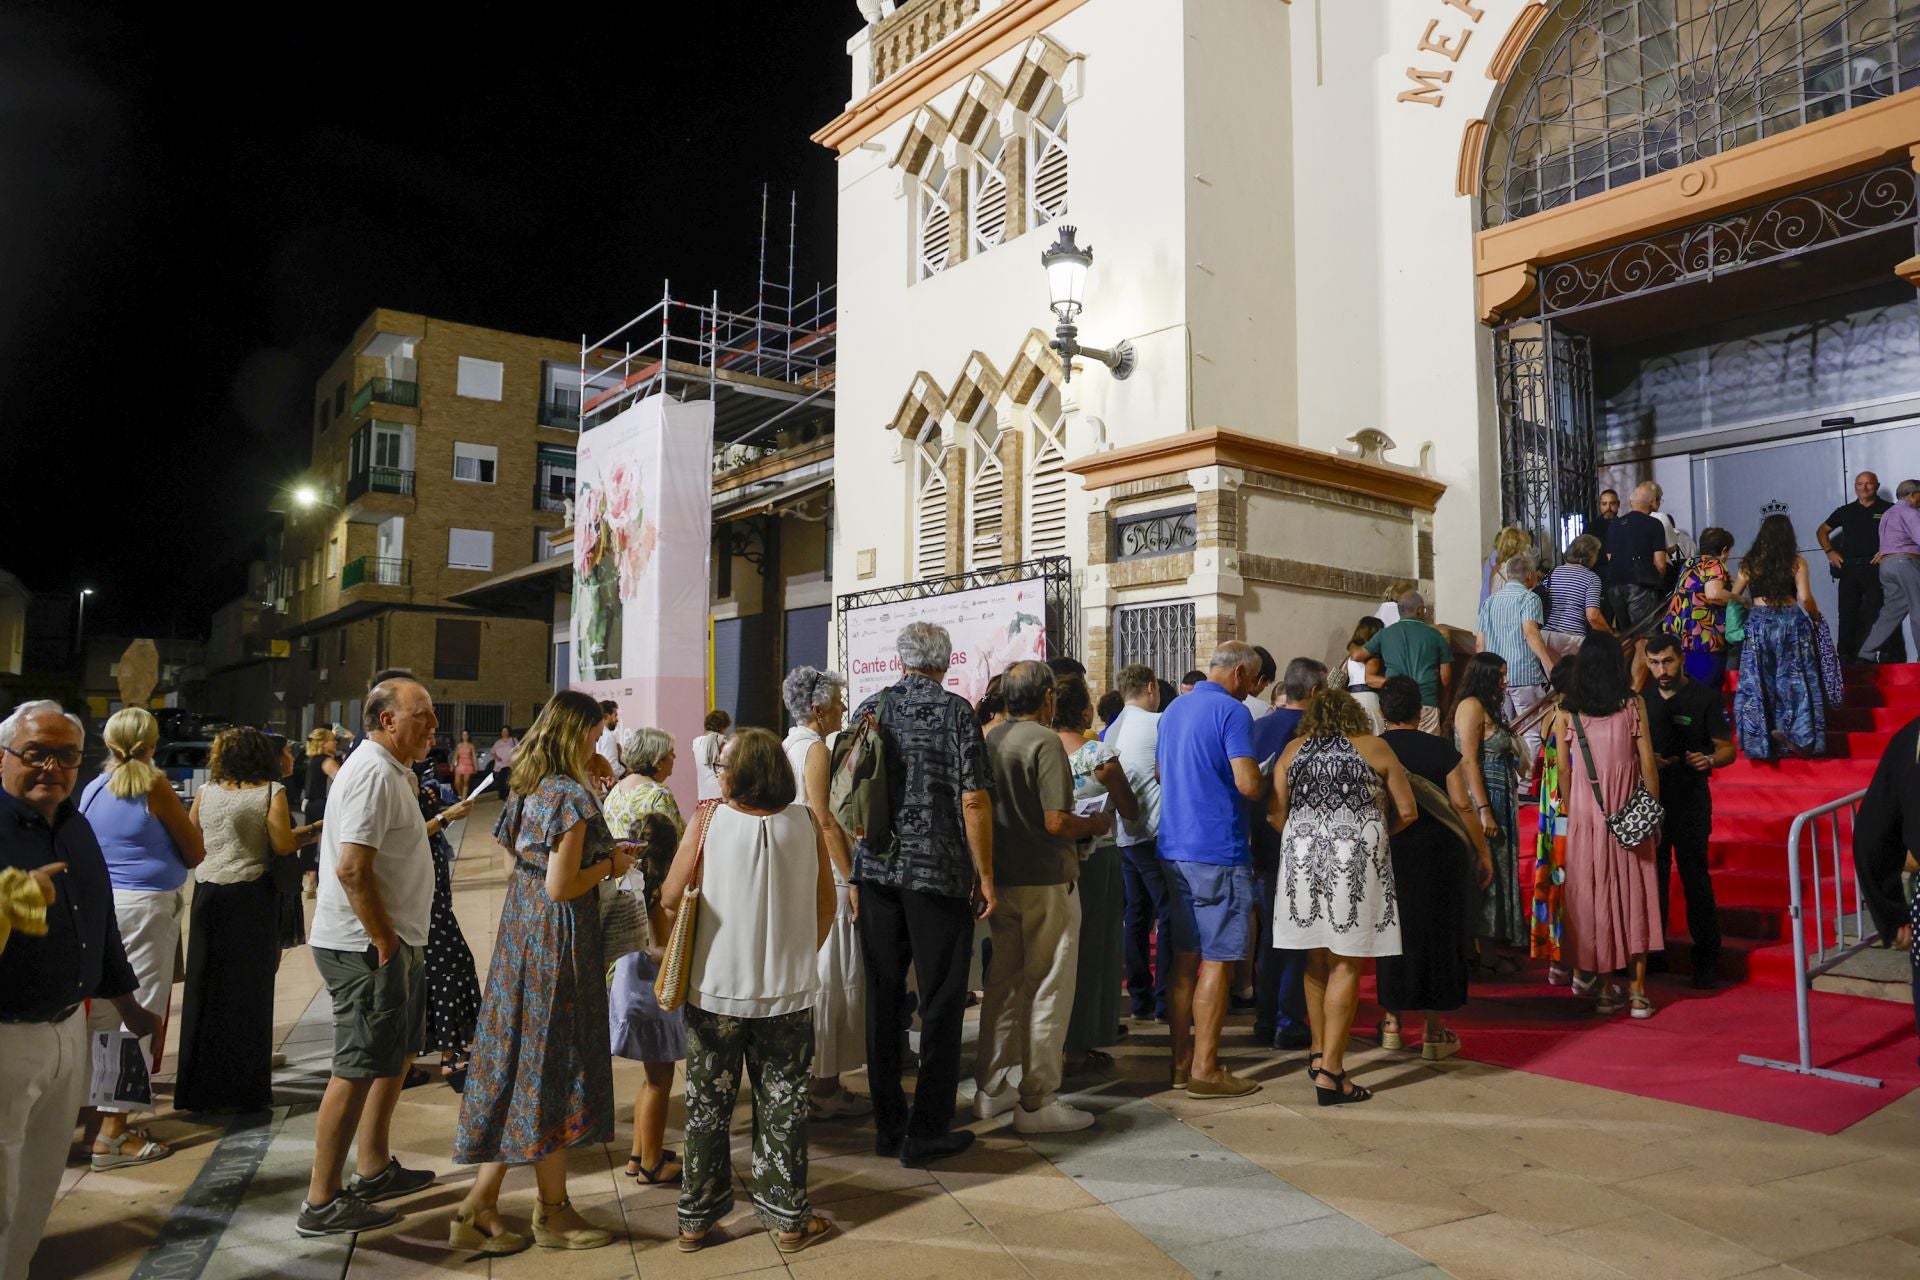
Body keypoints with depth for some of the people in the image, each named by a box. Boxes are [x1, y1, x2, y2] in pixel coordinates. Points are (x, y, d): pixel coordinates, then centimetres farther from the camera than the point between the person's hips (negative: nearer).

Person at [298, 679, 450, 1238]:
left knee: (394, 1056, 20)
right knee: (358, 1068, -3)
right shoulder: (374, 773, -19)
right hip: (366, 947, -11)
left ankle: (373, 1170, 33)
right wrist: (386, 944, -21)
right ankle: (322, 1202, 8)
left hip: (392, 942, 11)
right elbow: (351, 868, -26)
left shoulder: (392, 771, 14)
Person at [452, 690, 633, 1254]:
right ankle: (554, 1213, 20)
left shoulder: (527, 790, 9)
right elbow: (561, 887, -22)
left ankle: (481, 1207, 20)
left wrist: (600, 854, 13)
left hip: (519, 930, 9)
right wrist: (609, 865, -6)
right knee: (555, 1066, 4)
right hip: (557, 939, -8)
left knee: (519, 1064, 14)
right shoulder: (572, 796, -18)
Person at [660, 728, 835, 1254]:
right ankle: (788, 1217, 22)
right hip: (788, 992, 1)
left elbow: (671, 899, -8)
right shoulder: (806, 823, -7)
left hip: (715, 988, -1)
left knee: (708, 1104, 15)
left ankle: (696, 1217, 27)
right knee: (782, 1103, 13)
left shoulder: (710, 819, -13)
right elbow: (825, 905, 1)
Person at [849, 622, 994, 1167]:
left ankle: (887, 1124, 22)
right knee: (941, 1002, 6)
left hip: (876, 871, 5)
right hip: (939, 872, -4)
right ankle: (926, 1131, 11)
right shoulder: (955, 712, -7)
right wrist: (984, 876, -4)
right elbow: (974, 800, -12)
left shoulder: (869, 709, 6)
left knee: (884, 999, 12)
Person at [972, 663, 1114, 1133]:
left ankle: (991, 1089, 25)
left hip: (1001, 879, 7)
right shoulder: (1045, 742, -15)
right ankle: (1036, 1101, 10)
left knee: (1003, 983, 16)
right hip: (1046, 882, -7)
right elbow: (1057, 822, -22)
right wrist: (1095, 823, -4)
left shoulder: (989, 741, 6)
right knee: (1048, 989, 3)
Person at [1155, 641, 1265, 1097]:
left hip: (1175, 849, 8)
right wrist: (1267, 780, 1)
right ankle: (1204, 1069, 3)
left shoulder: (1173, 710, 15)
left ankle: (1181, 1060, 20)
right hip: (1218, 852, -8)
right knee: (1216, 961, -2)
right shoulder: (1232, 711, -11)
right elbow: (1248, 784, -19)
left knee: (1185, 958, 13)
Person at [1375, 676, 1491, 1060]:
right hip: (1439, 854, -1)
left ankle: (1392, 1019, 20)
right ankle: (1434, 1030, 12)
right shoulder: (1441, 749, -5)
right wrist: (1483, 851, 1)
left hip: (1387, 855, 1)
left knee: (1394, 931, 14)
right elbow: (1461, 804, -8)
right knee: (1438, 933, 8)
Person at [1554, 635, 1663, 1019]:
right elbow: (1647, 765, -4)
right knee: (1634, 894, 8)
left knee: (1594, 896, 9)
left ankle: (1603, 988, 15)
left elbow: (1564, 772, 1)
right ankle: (1637, 990, 10)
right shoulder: (1632, 705, -5)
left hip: (1585, 815, 1)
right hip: (1629, 814, 0)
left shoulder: (1567, 711, -3)